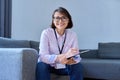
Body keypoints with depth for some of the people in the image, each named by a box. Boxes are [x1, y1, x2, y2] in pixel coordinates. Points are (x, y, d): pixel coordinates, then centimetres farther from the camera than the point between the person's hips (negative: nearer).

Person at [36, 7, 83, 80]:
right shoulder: (46, 33, -17)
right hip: (49, 66, -2)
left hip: (65, 67, 2)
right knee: (41, 66, -32)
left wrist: (71, 60, -39)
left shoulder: (72, 35, -8)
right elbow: (43, 57, -28)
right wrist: (65, 55, -43)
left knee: (78, 66, -24)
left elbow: (77, 57, -12)